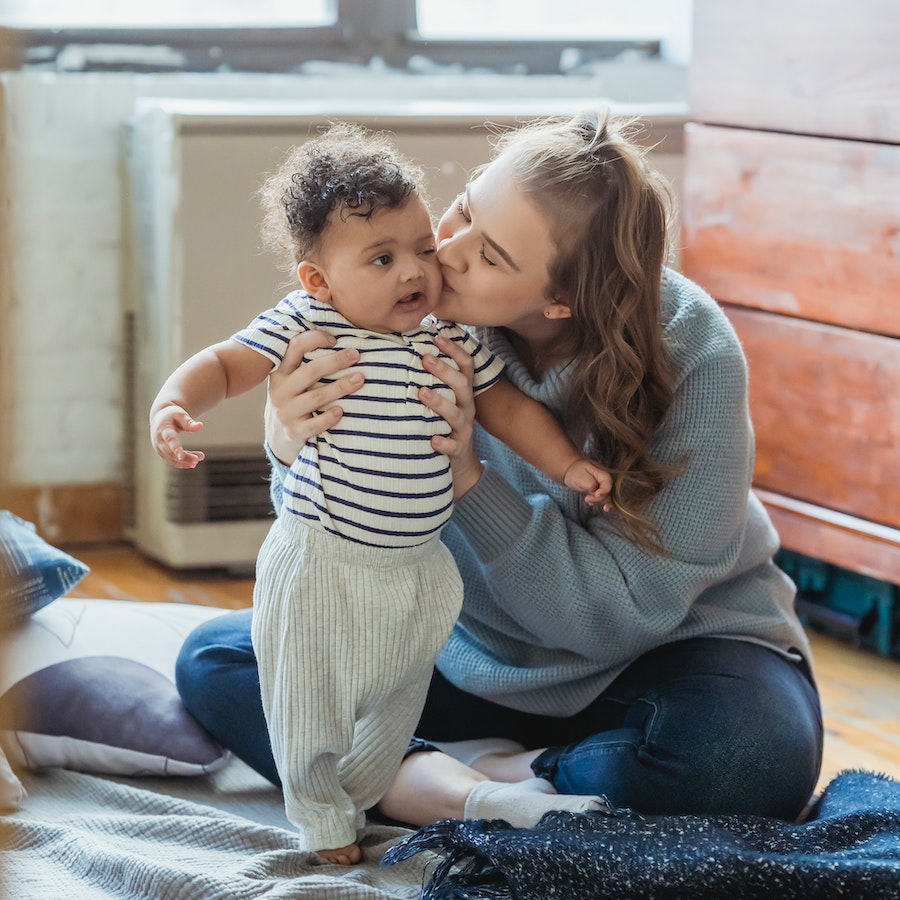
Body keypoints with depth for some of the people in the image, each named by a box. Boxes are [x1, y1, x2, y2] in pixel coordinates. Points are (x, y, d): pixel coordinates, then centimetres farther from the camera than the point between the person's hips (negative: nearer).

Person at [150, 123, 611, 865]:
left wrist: (568, 465, 2)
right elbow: (225, 365, -14)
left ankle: (358, 795, 45)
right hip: (322, 567, -5)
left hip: (418, 566, 5)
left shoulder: (453, 337, -2)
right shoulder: (305, 327, -16)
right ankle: (321, 814, 33)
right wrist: (173, 404, -32)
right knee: (312, 697, 9)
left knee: (398, 696, 21)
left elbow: (507, 406, 8)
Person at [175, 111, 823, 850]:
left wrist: (468, 478, -33)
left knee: (750, 758, -37)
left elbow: (626, 609, -23)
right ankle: (470, 791, -25)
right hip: (473, 660, 4)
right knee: (214, 660, -8)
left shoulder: (691, 353, -25)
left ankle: (424, 778, -20)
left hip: (664, 646, -4)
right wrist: (291, 452, -31)